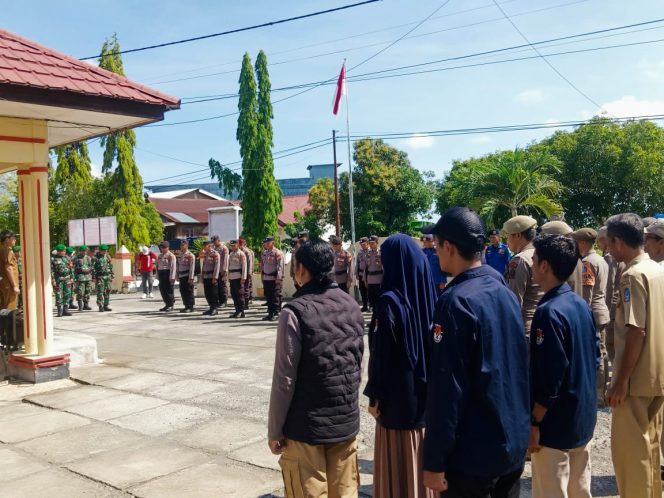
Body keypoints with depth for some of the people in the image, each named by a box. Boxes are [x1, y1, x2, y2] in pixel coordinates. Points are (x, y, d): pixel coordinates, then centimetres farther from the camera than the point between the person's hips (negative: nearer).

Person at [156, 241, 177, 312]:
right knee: (162, 290, 10)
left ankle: (171, 305, 2)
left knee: (169, 290, -5)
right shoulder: (160, 256, 17)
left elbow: (173, 267, -15)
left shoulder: (171, 256, -8)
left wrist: (172, 277, -21)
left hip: (168, 274, -8)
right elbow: (157, 266, 21)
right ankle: (167, 304, 19)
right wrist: (158, 276, 15)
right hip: (161, 274, 8)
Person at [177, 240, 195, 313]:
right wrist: (178, 277, 15)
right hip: (181, 276, 8)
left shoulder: (190, 255, -9)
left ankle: (191, 307, 3)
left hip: (187, 276, -7)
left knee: (189, 292, -3)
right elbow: (178, 266, 18)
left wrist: (190, 278, -18)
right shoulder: (180, 255, 14)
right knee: (183, 292, 9)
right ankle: (186, 306, 18)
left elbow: (192, 267, -13)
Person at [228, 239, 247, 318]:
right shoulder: (231, 254, 17)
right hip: (232, 277, 8)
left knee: (239, 294, -5)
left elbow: (244, 266, -11)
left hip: (238, 277, -8)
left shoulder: (241, 254, -6)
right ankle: (237, 310, 16)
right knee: (233, 294, 9)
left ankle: (241, 311, -2)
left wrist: (243, 278, -16)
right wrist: (229, 276, 16)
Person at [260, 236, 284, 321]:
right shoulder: (264, 253, 12)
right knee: (268, 296, 11)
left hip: (274, 278, -7)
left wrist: (278, 278, -19)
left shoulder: (277, 253, -10)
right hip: (266, 278, 7)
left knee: (276, 296, -3)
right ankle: (270, 313, 18)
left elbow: (280, 266, -14)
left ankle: (276, 313, 1)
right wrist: (262, 276, 16)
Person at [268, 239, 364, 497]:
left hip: (307, 425, -5)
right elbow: (358, 366, 9)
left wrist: (275, 430, -5)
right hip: (347, 421, 6)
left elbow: (285, 378, -15)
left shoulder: (296, 311, -17)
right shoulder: (352, 306, 2)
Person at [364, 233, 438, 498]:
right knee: (424, 461, 18)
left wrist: (374, 395, -6)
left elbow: (381, 352, -16)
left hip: (399, 394, -6)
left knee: (399, 464, 8)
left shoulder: (390, 300, -18)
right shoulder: (430, 294, 0)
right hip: (429, 391, 6)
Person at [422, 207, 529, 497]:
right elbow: (518, 369, 12)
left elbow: (446, 388, -21)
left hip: (473, 452, -7)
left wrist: (434, 460, -15)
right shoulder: (506, 293, 4)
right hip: (515, 442, 7)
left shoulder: (456, 302, -19)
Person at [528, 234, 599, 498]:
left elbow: (549, 377, -23)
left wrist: (534, 422, -15)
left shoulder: (549, 311, -21)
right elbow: (595, 356, 13)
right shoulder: (582, 304, 4)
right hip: (584, 417, 9)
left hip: (556, 423, -8)